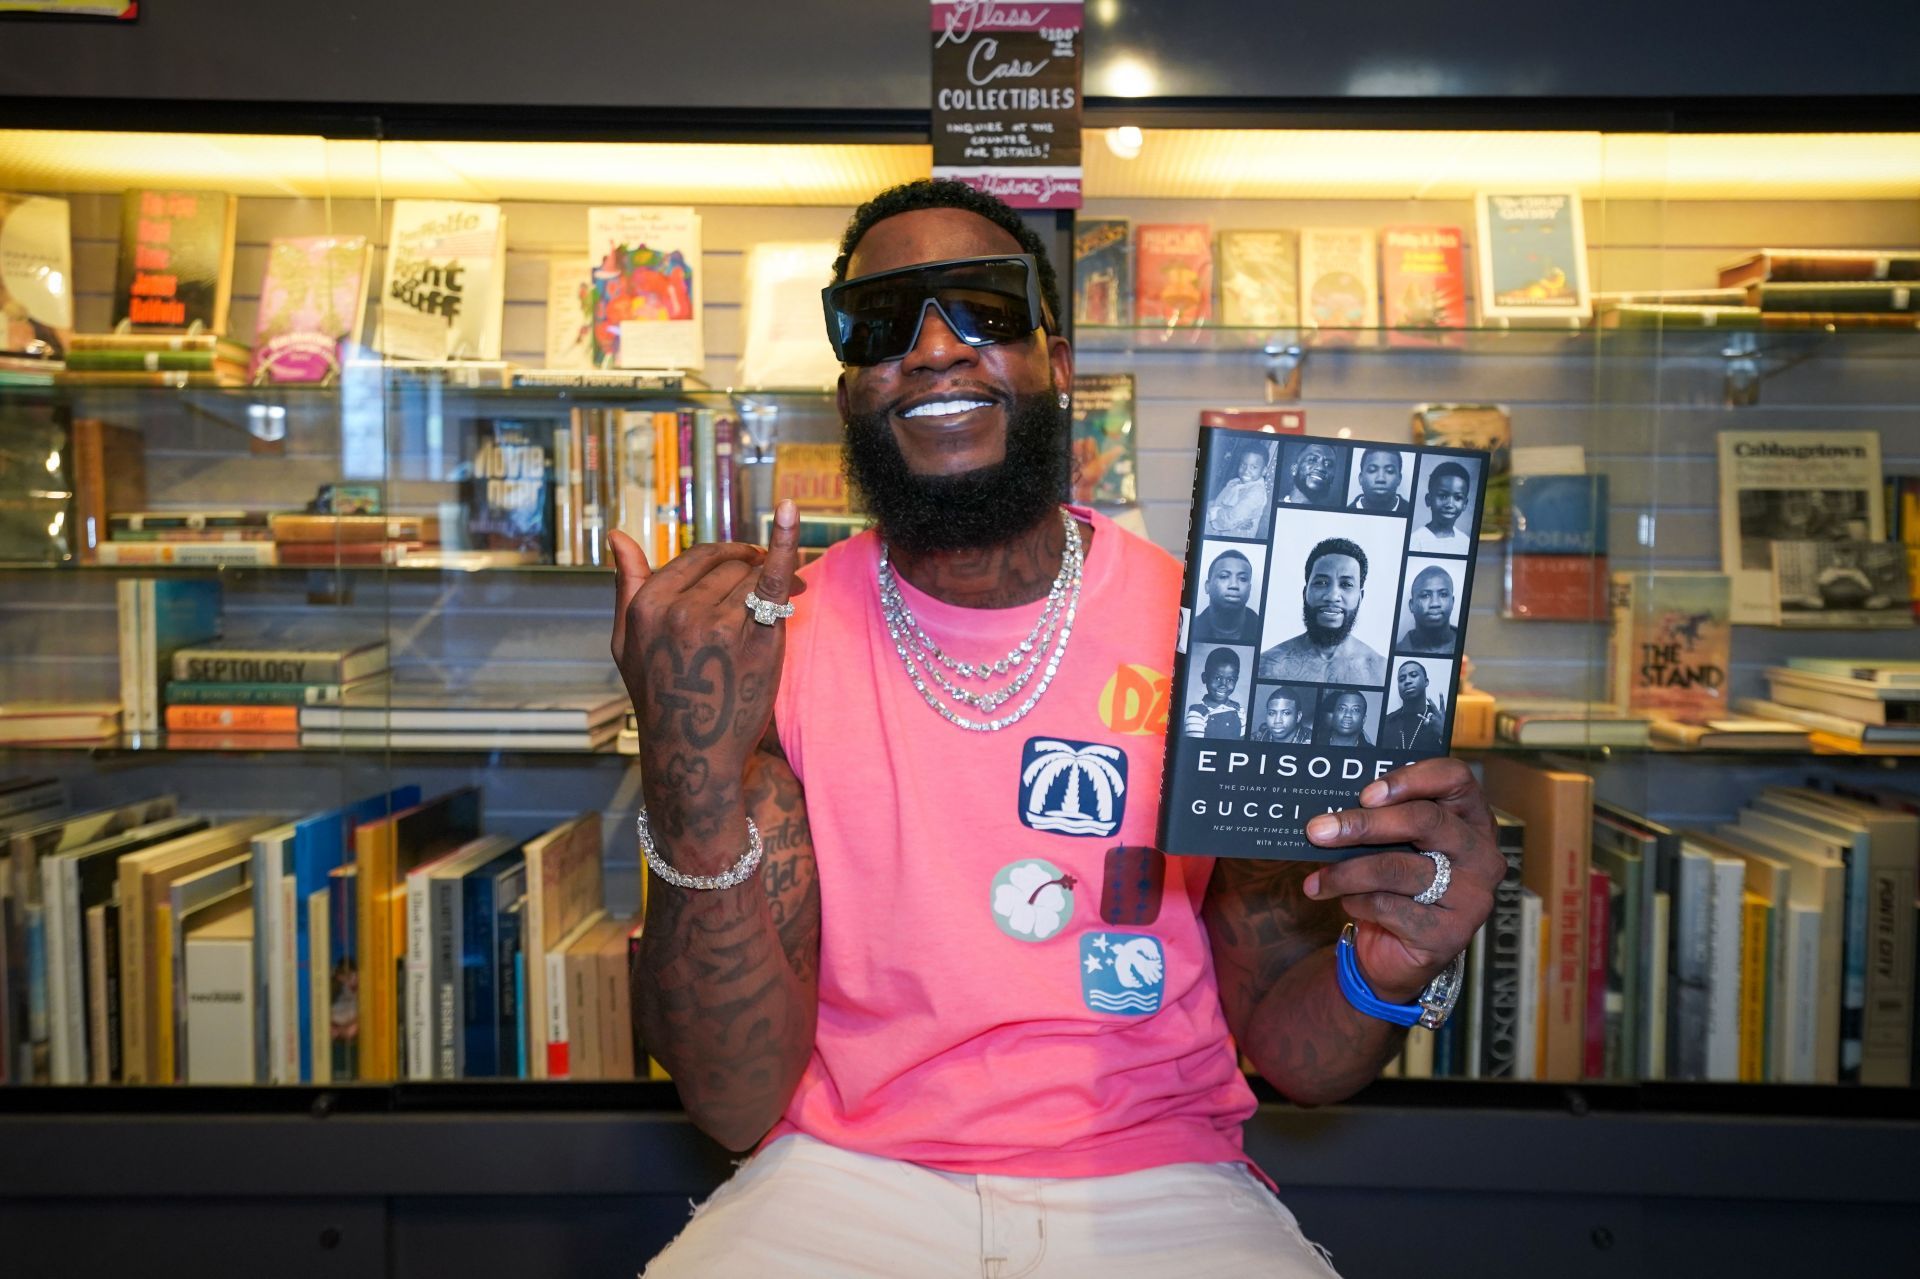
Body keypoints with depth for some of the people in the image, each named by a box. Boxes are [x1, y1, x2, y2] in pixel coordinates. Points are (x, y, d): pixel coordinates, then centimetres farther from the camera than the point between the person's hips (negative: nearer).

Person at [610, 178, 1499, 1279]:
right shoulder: (766, 642, -5)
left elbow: (1285, 1047, 1)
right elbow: (739, 1104, -12)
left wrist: (1383, 974, -21)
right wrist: (693, 780, -27)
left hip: (1159, 1182, 1)